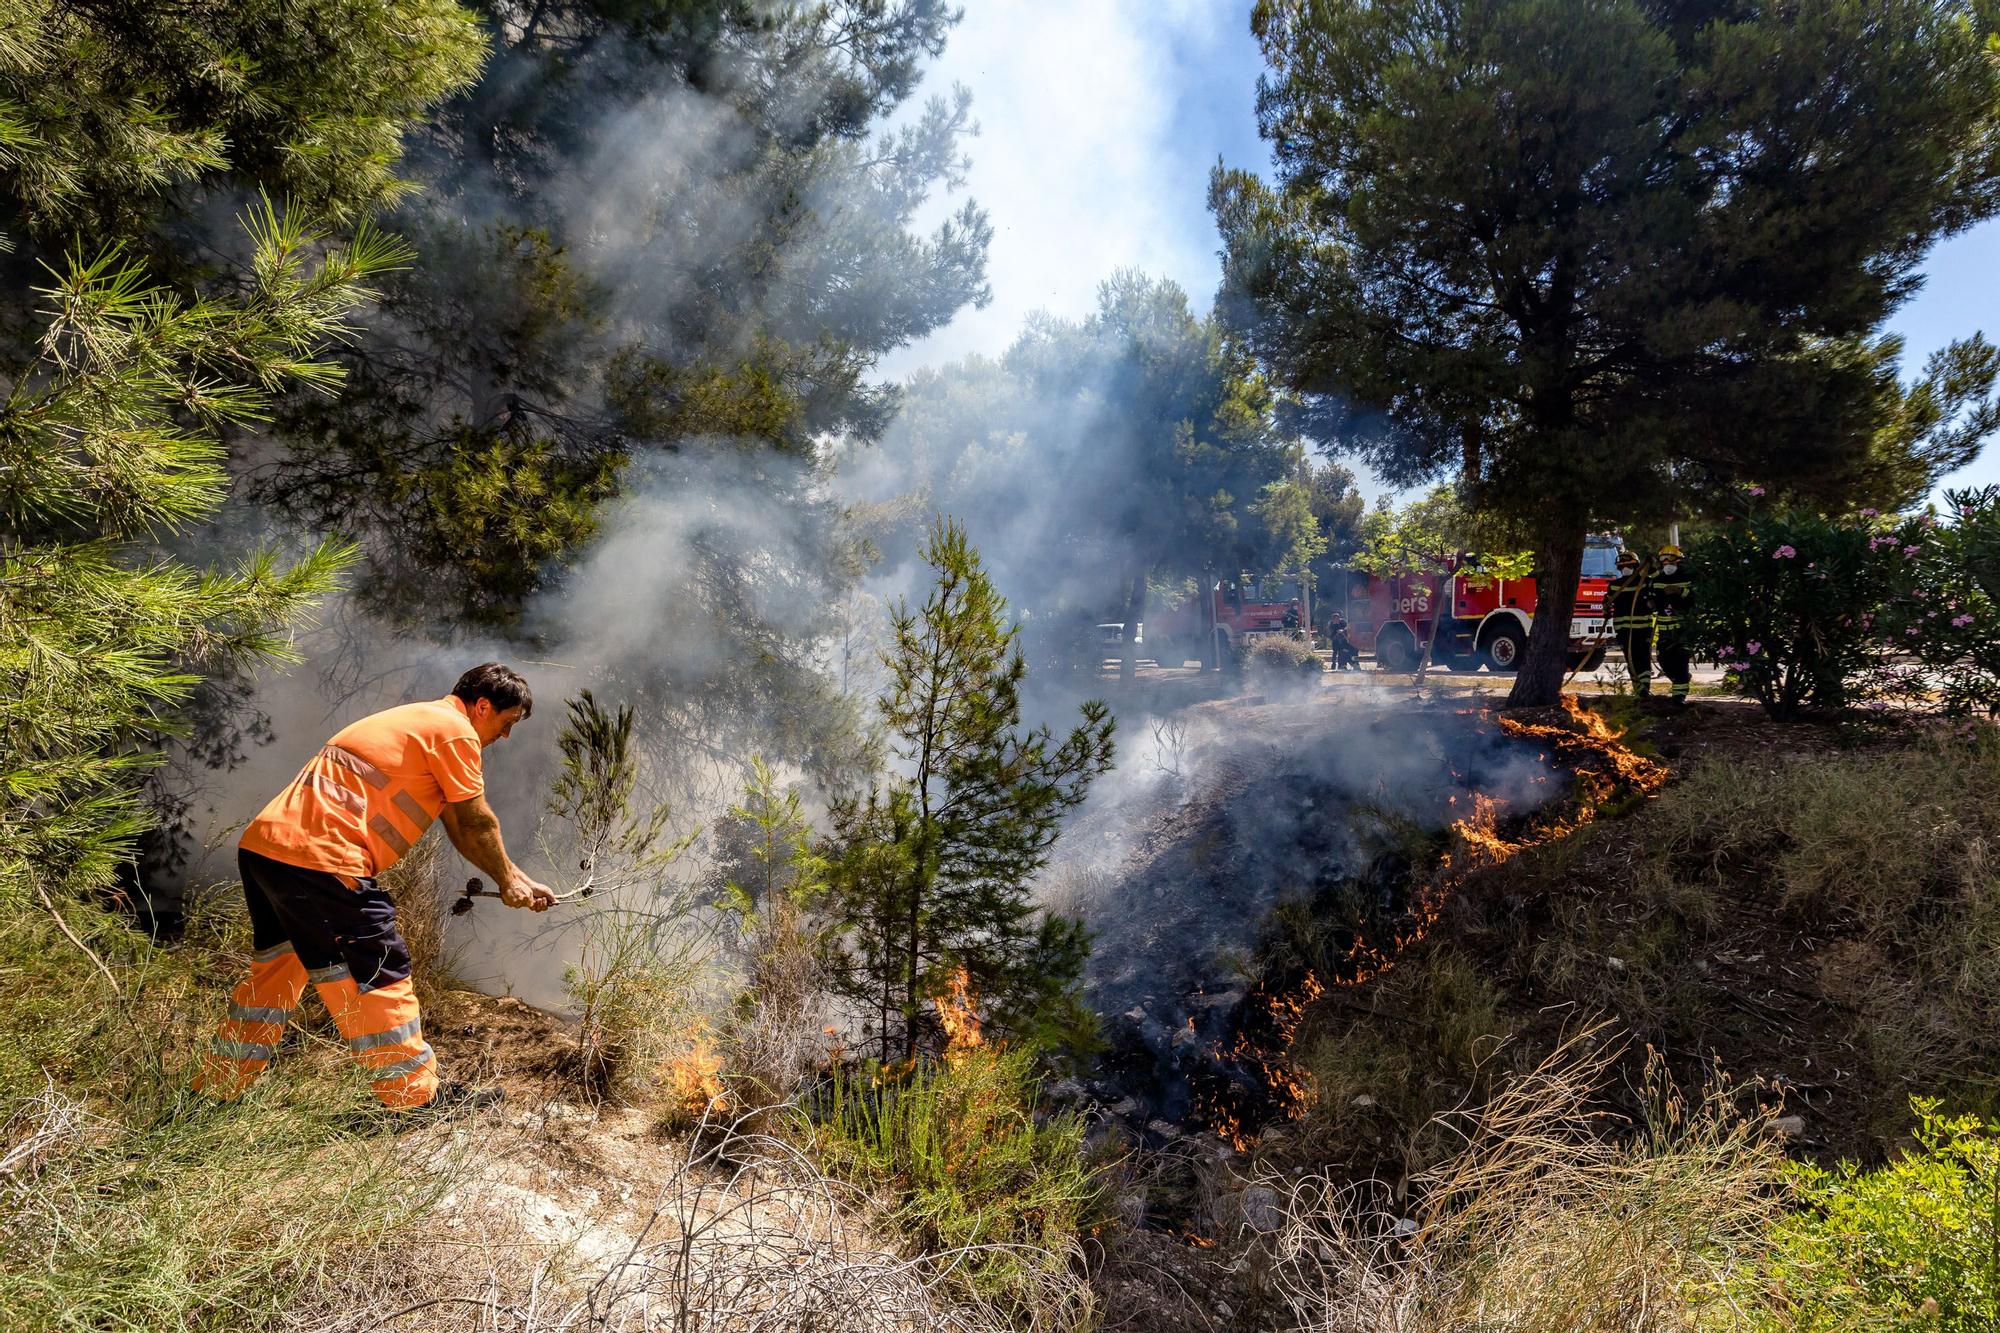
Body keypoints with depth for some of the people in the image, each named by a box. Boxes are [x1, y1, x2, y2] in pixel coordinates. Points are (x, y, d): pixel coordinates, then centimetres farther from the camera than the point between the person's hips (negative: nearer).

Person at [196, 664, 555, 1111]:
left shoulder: (417, 721, 26)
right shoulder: (455, 729, -4)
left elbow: (461, 830, 28)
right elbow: (477, 823, -1)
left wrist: (520, 880, 27)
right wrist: (508, 881, 15)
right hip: (319, 858, -10)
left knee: (277, 970, 25)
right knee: (377, 974, -1)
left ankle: (214, 1092, 35)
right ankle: (418, 1098, 8)